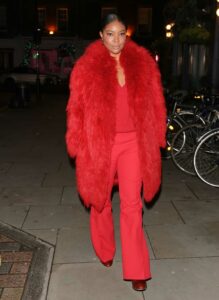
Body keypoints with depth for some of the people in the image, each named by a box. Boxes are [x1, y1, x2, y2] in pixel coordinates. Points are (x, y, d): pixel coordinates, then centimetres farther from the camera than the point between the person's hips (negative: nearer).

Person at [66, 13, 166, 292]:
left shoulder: (143, 62, 2)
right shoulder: (87, 65, -5)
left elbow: (154, 103, 6)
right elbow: (77, 107, -3)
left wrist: (156, 140, 4)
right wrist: (79, 145, -5)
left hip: (133, 142, 1)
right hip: (100, 142, 0)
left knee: (132, 205, 1)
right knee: (101, 200, 16)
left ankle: (136, 270, 13)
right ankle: (105, 251, 40)